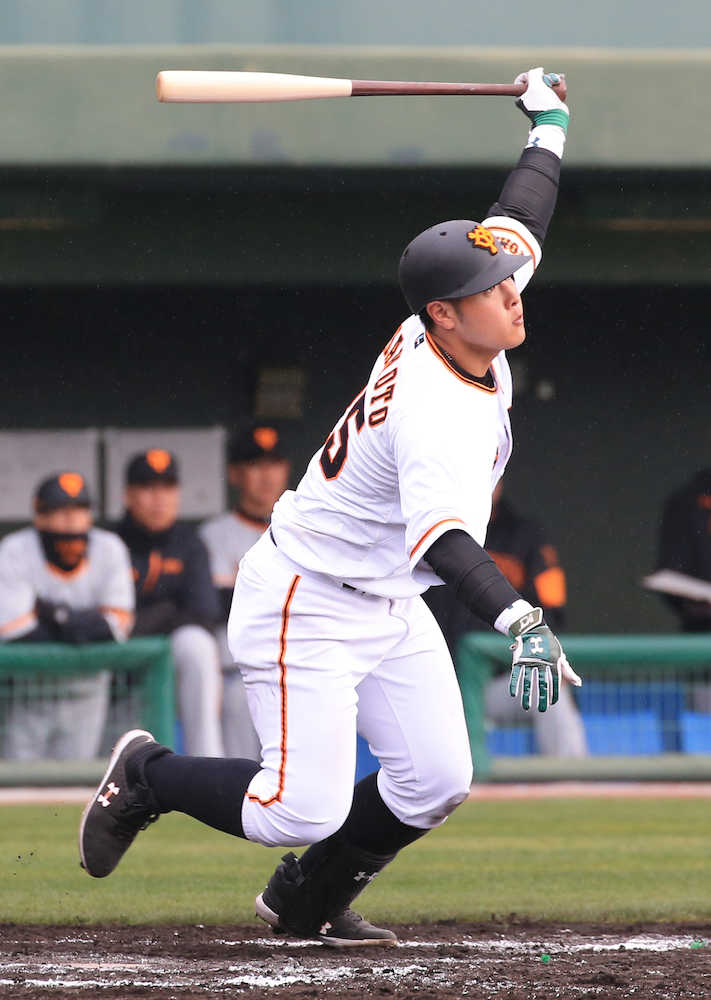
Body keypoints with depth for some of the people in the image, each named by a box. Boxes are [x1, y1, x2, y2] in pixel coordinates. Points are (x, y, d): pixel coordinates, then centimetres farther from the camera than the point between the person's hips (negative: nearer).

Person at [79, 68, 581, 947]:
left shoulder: (444, 334, -8)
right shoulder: (439, 412, -34)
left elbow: (516, 220, 11)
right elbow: (444, 537, -51)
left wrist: (548, 125, 22)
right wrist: (520, 622, -65)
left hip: (390, 610, 9)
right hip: (305, 605, -9)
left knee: (435, 781, 2)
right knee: (303, 808, -12)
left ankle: (307, 900, 25)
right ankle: (146, 777, 15)